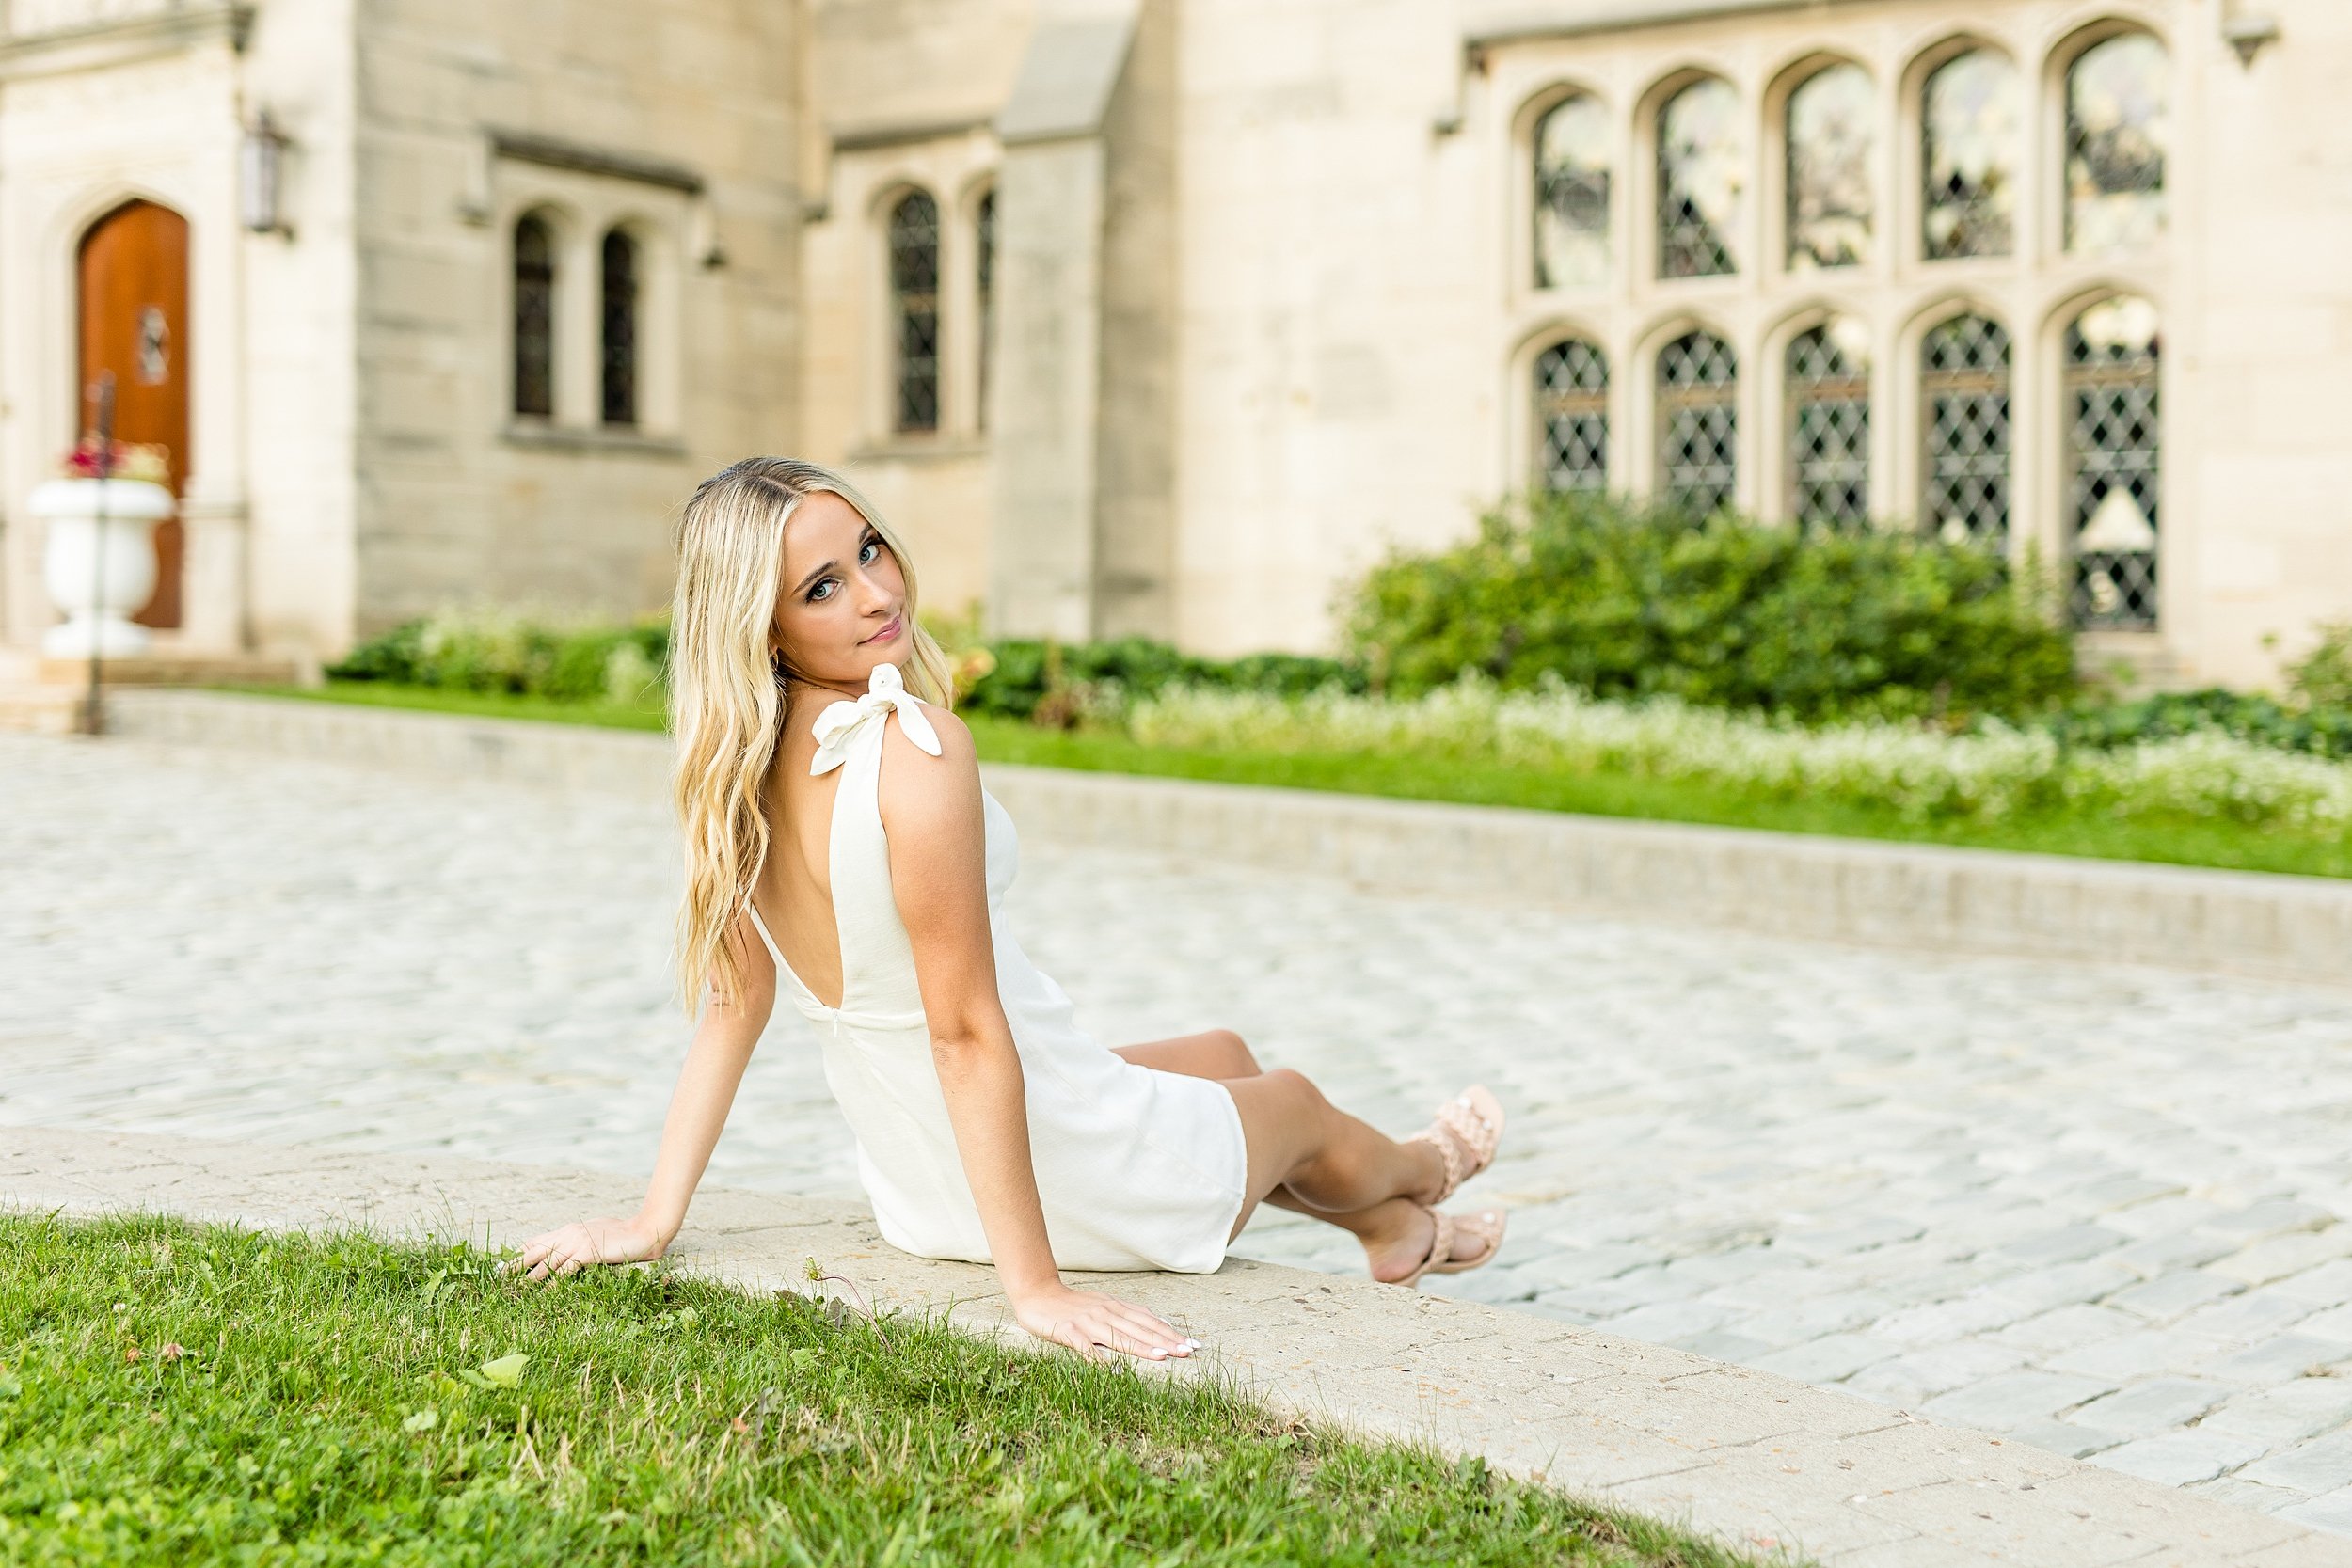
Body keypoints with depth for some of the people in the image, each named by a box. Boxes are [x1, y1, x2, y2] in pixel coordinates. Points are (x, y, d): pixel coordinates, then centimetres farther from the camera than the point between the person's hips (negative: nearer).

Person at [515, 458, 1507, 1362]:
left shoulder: (745, 766, -6)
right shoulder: (915, 743, -31)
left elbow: (733, 1004, -3)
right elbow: (967, 1029, -29)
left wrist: (655, 1221, 5)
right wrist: (1036, 1286, -25)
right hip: (1047, 1174, -7)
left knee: (1222, 1055, 34)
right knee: (1291, 1100, 27)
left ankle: (1395, 1231, 60)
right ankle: (1418, 1170, 63)